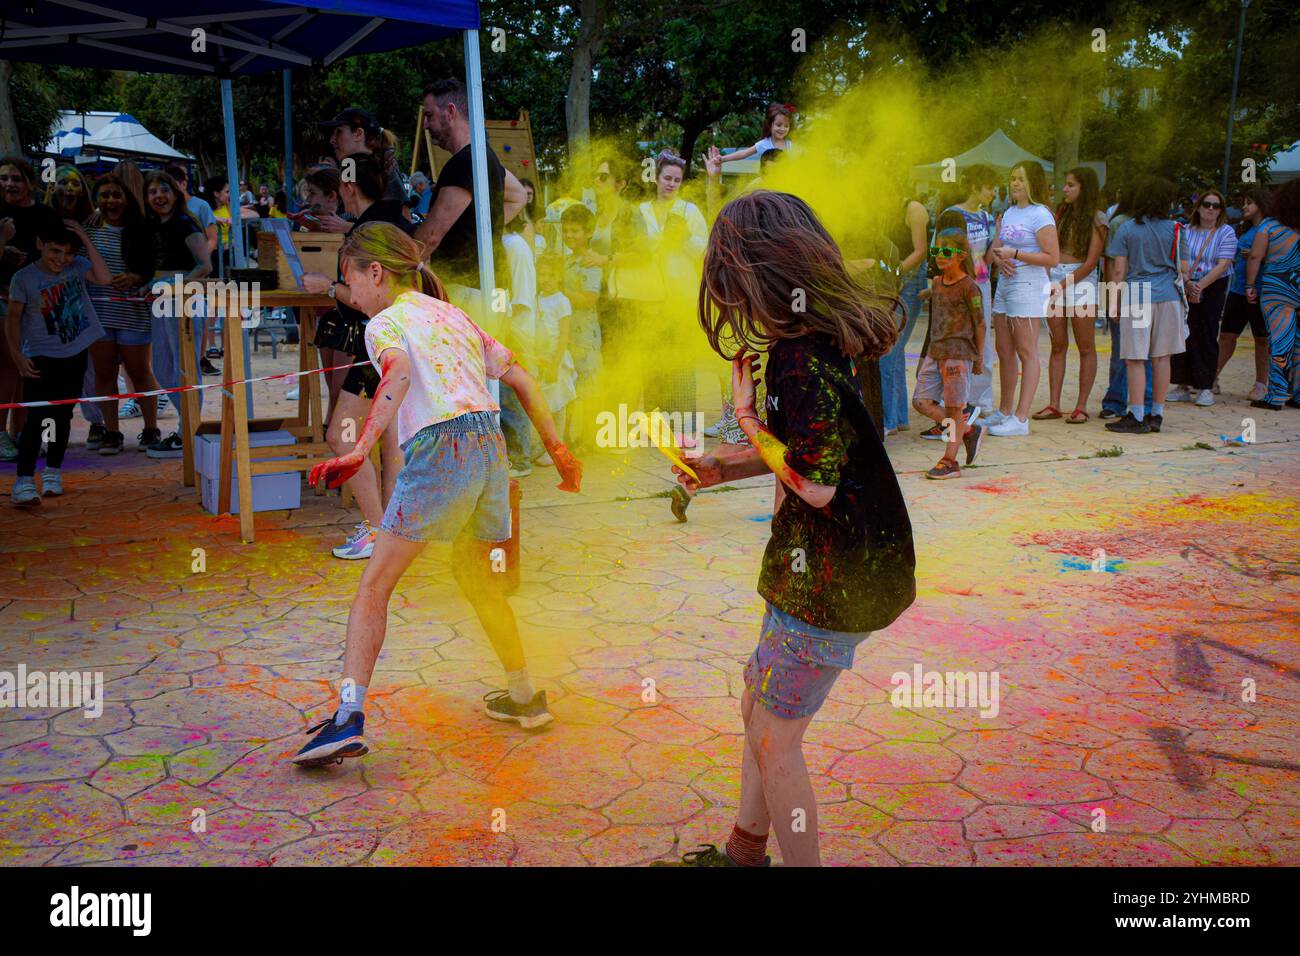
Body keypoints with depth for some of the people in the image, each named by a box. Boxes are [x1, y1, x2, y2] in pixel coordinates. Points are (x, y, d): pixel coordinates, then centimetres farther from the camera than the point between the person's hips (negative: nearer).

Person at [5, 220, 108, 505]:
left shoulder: (77, 266, -3)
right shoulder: (24, 278, -9)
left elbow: (104, 278, -20)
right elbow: (13, 318, -3)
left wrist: (86, 240, -19)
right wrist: (17, 354, -10)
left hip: (74, 355, 3)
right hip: (41, 358, -3)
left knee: (63, 415, 12)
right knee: (37, 417, -10)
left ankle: (52, 473, 25)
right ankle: (24, 481, -9)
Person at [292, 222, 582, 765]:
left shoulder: (385, 321, 4)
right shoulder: (455, 316, 25)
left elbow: (399, 373, -20)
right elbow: (521, 380, 22)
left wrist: (360, 450, -29)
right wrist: (557, 448, 26)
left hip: (439, 449, -7)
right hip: (491, 445, 7)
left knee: (374, 587, -1)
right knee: (476, 579, 25)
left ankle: (349, 715, -10)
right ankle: (526, 698, 33)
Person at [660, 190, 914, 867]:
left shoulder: (801, 360, -25)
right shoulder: (824, 337, 7)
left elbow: (814, 483, -24)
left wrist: (747, 414, -13)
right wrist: (722, 469, 10)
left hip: (831, 581, -10)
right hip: (829, 565, 10)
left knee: (774, 739, 4)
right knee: (760, 704, 22)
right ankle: (744, 851, 40)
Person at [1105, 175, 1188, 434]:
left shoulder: (1127, 229, -1)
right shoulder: (1175, 230, 4)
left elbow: (1119, 270, -4)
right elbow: (1183, 269, 7)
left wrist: (1117, 303, 3)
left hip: (1137, 295, -3)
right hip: (1168, 295, 3)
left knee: (1136, 359, -1)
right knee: (1162, 357, 9)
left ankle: (1137, 418, -3)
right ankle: (1157, 415, 15)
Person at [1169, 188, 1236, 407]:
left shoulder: (1226, 232, -2)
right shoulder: (1186, 231, 6)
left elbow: (1222, 265, -11)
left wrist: (1200, 285, -20)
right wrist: (1187, 284, -16)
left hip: (1213, 288, -2)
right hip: (1185, 288, 2)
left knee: (1207, 336, -2)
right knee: (1184, 334, -1)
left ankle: (1205, 387, 4)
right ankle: (1182, 386, 7)